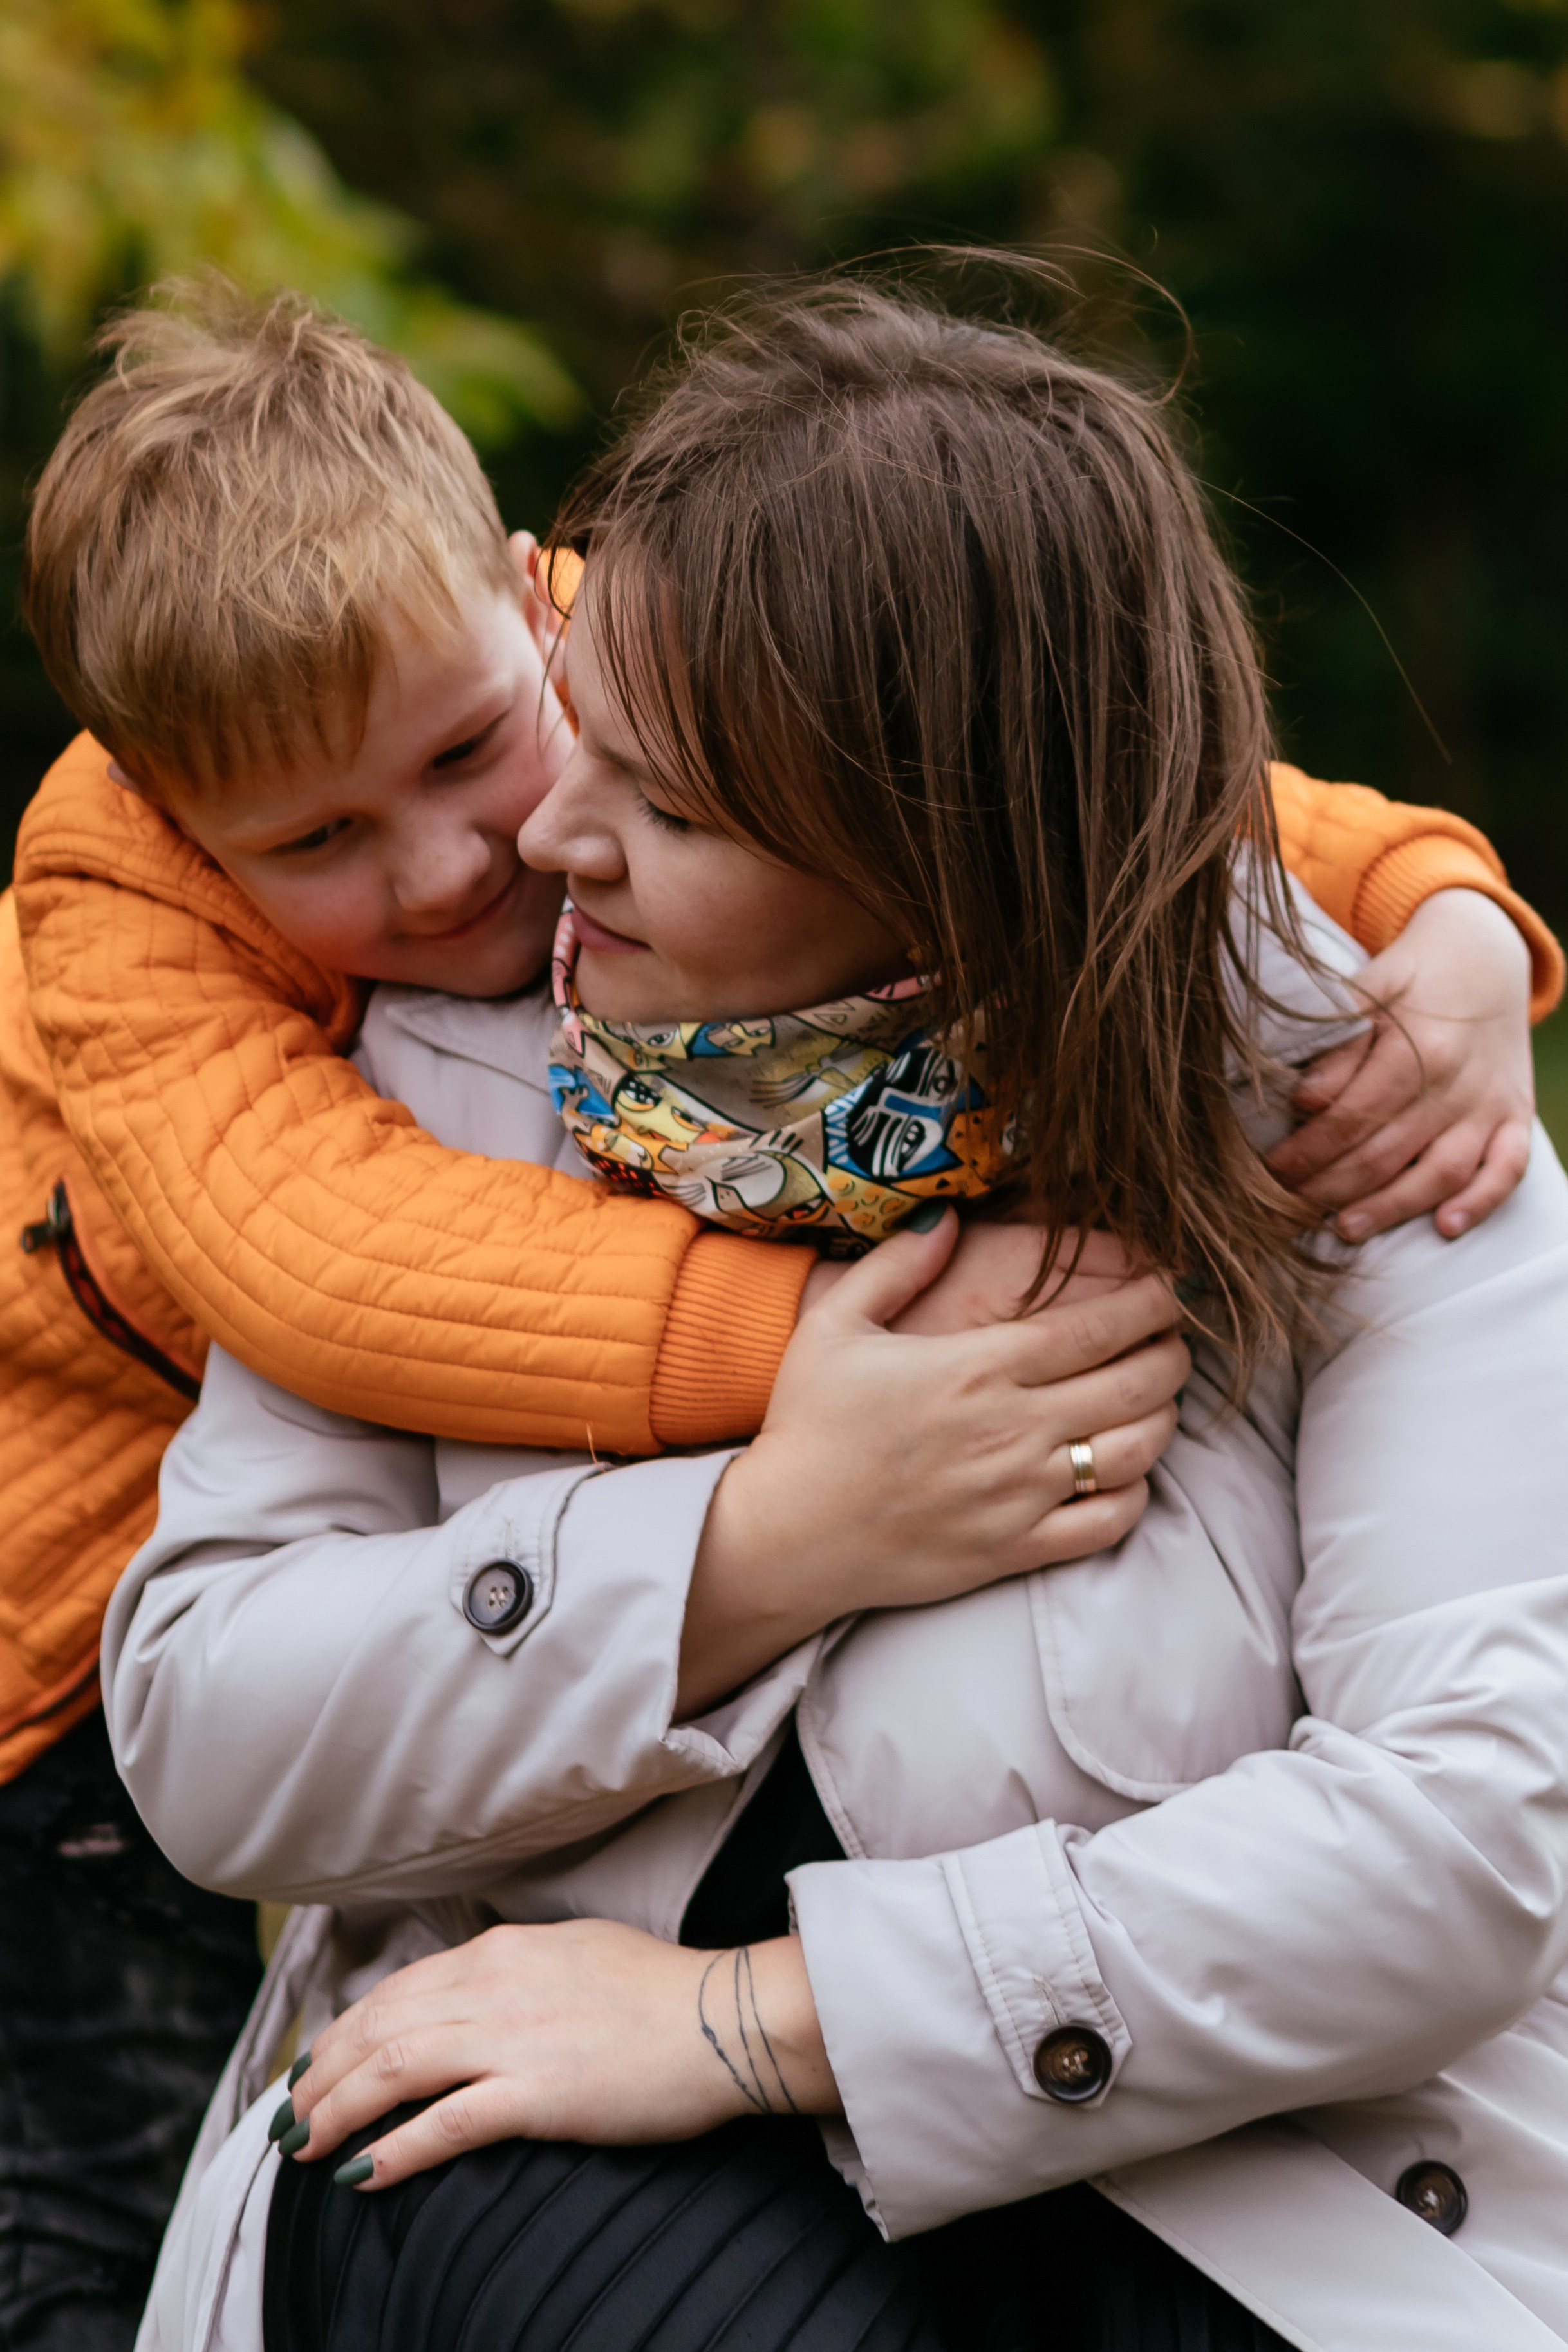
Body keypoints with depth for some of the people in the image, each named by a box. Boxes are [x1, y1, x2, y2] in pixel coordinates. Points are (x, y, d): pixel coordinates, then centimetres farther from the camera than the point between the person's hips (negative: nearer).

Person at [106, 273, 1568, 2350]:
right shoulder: (457, 1073, 0)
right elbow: (202, 1738, -3)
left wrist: (752, 2010, -19)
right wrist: (774, 1541, -17)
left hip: (1219, 2185, -1)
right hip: (530, 2154, 2)